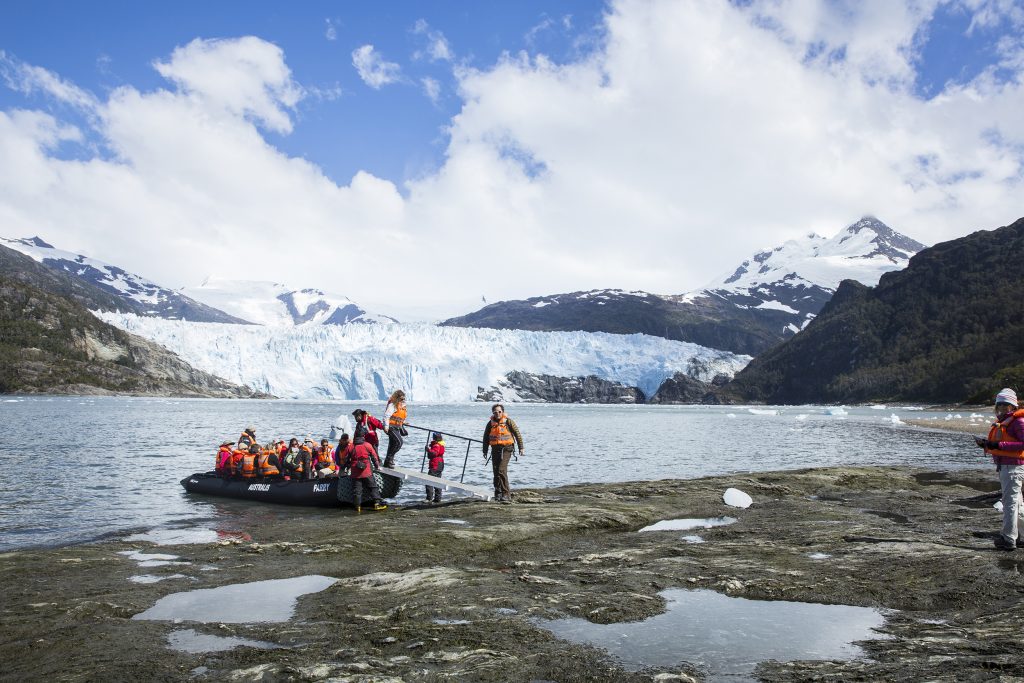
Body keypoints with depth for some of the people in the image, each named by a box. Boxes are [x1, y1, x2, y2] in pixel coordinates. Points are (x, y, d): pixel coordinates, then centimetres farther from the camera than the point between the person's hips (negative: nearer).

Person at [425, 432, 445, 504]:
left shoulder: (436, 445, -15)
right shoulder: (440, 445, 17)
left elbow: (434, 453, -31)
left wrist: (428, 450, -41)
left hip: (435, 466, -11)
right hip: (440, 465, 11)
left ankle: (429, 498, -16)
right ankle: (437, 498, 19)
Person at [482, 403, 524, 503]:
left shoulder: (508, 421, -4)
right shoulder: (490, 423, 7)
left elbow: (517, 434, 1)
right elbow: (486, 438, 17)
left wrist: (521, 448, 0)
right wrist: (485, 450, 16)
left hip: (506, 449, -5)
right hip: (495, 449, 5)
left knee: (501, 470, -18)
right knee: (496, 472, 8)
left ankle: (506, 494, -17)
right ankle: (498, 492, 23)